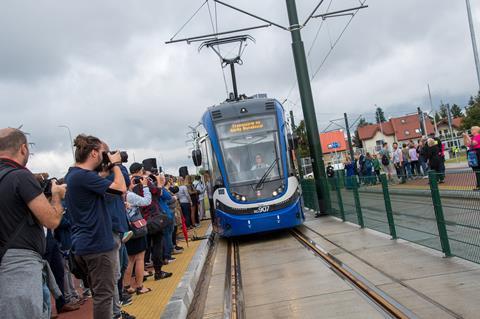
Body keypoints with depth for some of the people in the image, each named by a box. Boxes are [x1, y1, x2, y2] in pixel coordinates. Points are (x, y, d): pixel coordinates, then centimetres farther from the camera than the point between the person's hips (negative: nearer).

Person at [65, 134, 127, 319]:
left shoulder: (72, 175, 11)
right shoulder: (84, 176, -20)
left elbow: (98, 184, 19)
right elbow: (120, 188, -21)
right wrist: (115, 164, -7)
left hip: (82, 245, 10)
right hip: (97, 244, -10)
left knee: (98, 292, 21)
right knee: (104, 294, -1)